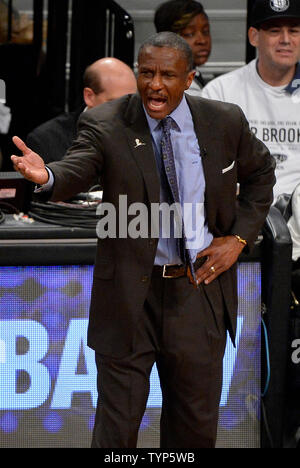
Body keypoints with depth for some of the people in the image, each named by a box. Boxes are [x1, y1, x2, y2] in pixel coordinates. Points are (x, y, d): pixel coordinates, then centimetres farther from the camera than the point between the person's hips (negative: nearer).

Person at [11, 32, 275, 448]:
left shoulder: (225, 122, -2)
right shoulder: (105, 124, -9)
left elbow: (261, 173, 15)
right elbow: (76, 173, -27)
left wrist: (239, 237, 3)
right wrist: (47, 175, -51)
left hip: (200, 292, 2)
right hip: (129, 295, -2)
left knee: (196, 425, 14)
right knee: (117, 424, 5)